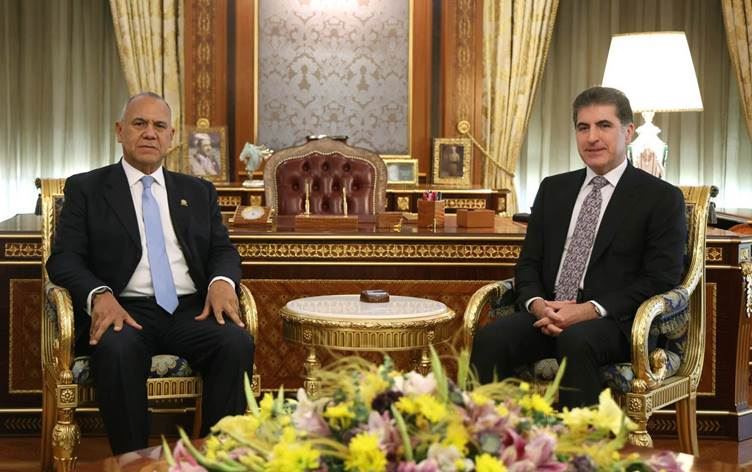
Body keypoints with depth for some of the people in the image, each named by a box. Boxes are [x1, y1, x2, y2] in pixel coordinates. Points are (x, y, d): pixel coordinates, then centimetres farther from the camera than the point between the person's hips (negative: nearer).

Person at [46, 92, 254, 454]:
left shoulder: (198, 192, 22)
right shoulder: (86, 189, 13)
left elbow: (223, 250, 16)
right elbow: (63, 258, 3)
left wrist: (222, 281, -9)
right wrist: (99, 295, -18)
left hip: (192, 310, 3)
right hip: (124, 311, -2)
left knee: (237, 343, -29)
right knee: (117, 349, -37)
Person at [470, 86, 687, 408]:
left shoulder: (662, 198, 4)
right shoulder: (553, 189, 19)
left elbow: (660, 280, -5)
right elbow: (529, 262, 16)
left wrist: (590, 310, -17)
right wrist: (537, 305, -7)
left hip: (615, 321, -4)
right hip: (547, 314, 4)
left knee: (575, 341, -37)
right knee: (491, 338, -25)